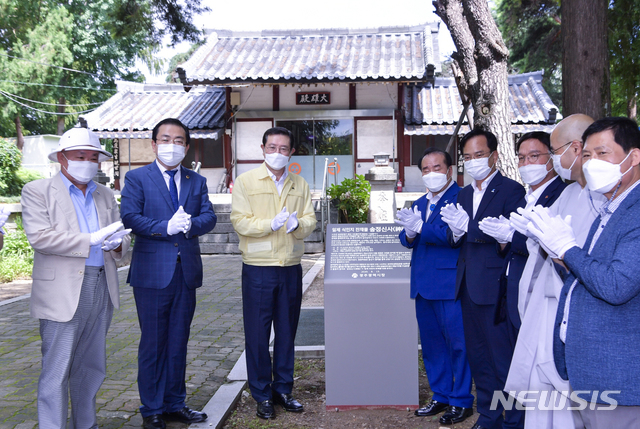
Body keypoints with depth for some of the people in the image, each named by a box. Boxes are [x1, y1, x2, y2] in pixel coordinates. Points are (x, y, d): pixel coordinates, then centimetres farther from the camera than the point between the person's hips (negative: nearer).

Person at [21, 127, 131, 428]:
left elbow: (122, 236, 15)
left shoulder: (105, 195, 16)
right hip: (62, 291, -5)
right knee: (56, 371, -2)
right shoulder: (37, 191, -1)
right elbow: (39, 237, -14)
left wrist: (116, 243, -10)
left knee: (92, 367, 14)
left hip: (101, 289, 6)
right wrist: (92, 239, -19)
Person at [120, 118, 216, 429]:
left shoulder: (197, 181, 13)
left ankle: (175, 404, 26)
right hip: (152, 272, -4)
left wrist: (189, 224, -18)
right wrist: (166, 227, -20)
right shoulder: (137, 178, 1)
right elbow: (130, 217, -11)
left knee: (178, 342, 13)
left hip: (187, 272, 4)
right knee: (152, 344, 4)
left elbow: (209, 217, 1)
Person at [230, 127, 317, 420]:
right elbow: (240, 222, -7)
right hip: (258, 268, -3)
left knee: (287, 332, 11)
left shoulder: (300, 185, 12)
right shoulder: (245, 181, 0)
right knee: (257, 334, 2)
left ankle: (283, 389, 26)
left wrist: (297, 224, -16)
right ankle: (262, 395, 15)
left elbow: (310, 220, 6)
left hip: (291, 268, 4)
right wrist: (271, 224, -20)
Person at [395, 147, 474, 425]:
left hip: (450, 285, -8)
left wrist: (420, 227, -23)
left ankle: (461, 401, 14)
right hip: (424, 285, 8)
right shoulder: (420, 203, 17)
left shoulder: (462, 197, -8)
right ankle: (441, 396, 27)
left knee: (457, 343, 1)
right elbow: (407, 240, 12)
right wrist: (409, 233, -10)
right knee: (431, 343, 15)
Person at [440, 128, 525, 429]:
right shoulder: (464, 194, 15)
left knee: (503, 358, 0)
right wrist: (455, 232, -9)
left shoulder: (511, 190, -8)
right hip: (468, 286, 8)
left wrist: (468, 225, -26)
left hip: (495, 288, -8)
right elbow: (455, 240, 13)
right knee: (477, 356, 16)